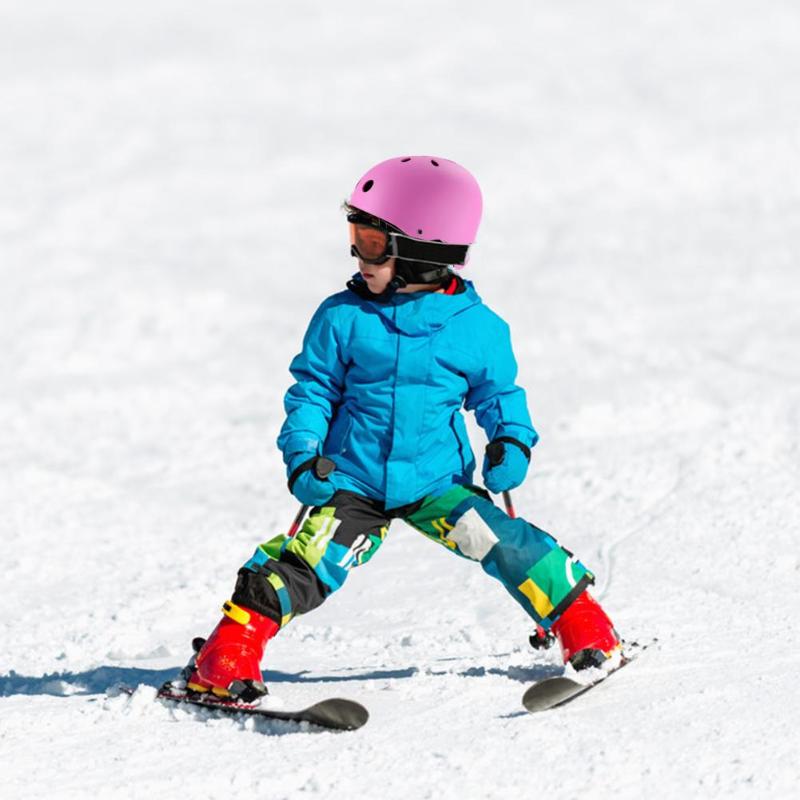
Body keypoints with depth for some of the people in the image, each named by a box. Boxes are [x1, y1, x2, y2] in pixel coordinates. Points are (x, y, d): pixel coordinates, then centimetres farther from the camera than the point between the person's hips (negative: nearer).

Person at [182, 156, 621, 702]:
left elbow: (499, 391, 12)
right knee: (306, 566, -17)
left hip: (438, 482, 0)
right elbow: (313, 390, 5)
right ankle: (228, 657, -10)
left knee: (506, 544, -15)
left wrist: (513, 441, -6)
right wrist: (303, 455, -8)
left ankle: (585, 629, 1)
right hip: (351, 482, 0)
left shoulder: (476, 327, -3)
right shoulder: (343, 318, -3)